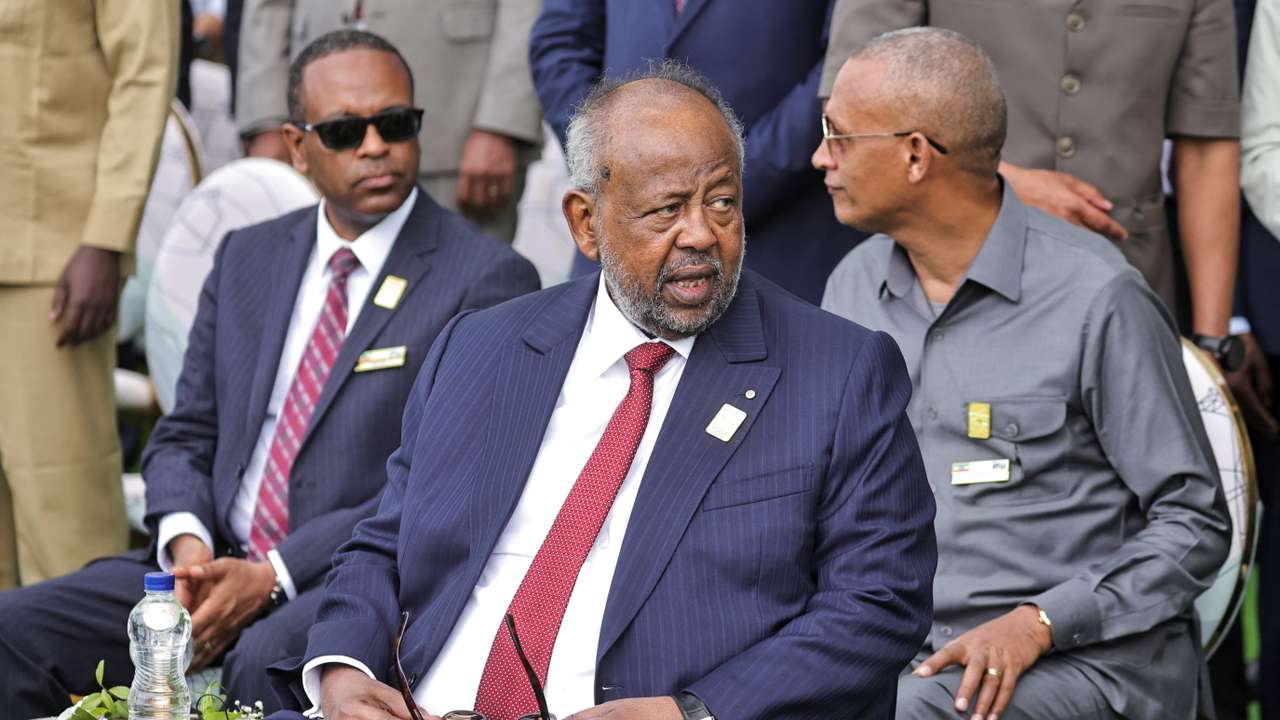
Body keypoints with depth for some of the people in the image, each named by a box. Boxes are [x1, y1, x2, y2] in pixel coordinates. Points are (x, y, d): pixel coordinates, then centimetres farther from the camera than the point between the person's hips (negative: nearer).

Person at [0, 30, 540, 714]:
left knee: (262, 663, -38)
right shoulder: (247, 257, 17)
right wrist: (187, 544, -6)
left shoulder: (485, 279, -4)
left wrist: (271, 577, -17)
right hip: (218, 560, 6)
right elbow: (184, 434, 17)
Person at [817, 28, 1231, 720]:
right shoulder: (853, 286, 11)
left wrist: (1036, 624, -16)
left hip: (1088, 657, -5)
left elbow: (1195, 522, -5)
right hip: (898, 649, 5)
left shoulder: (1096, 295, -8)